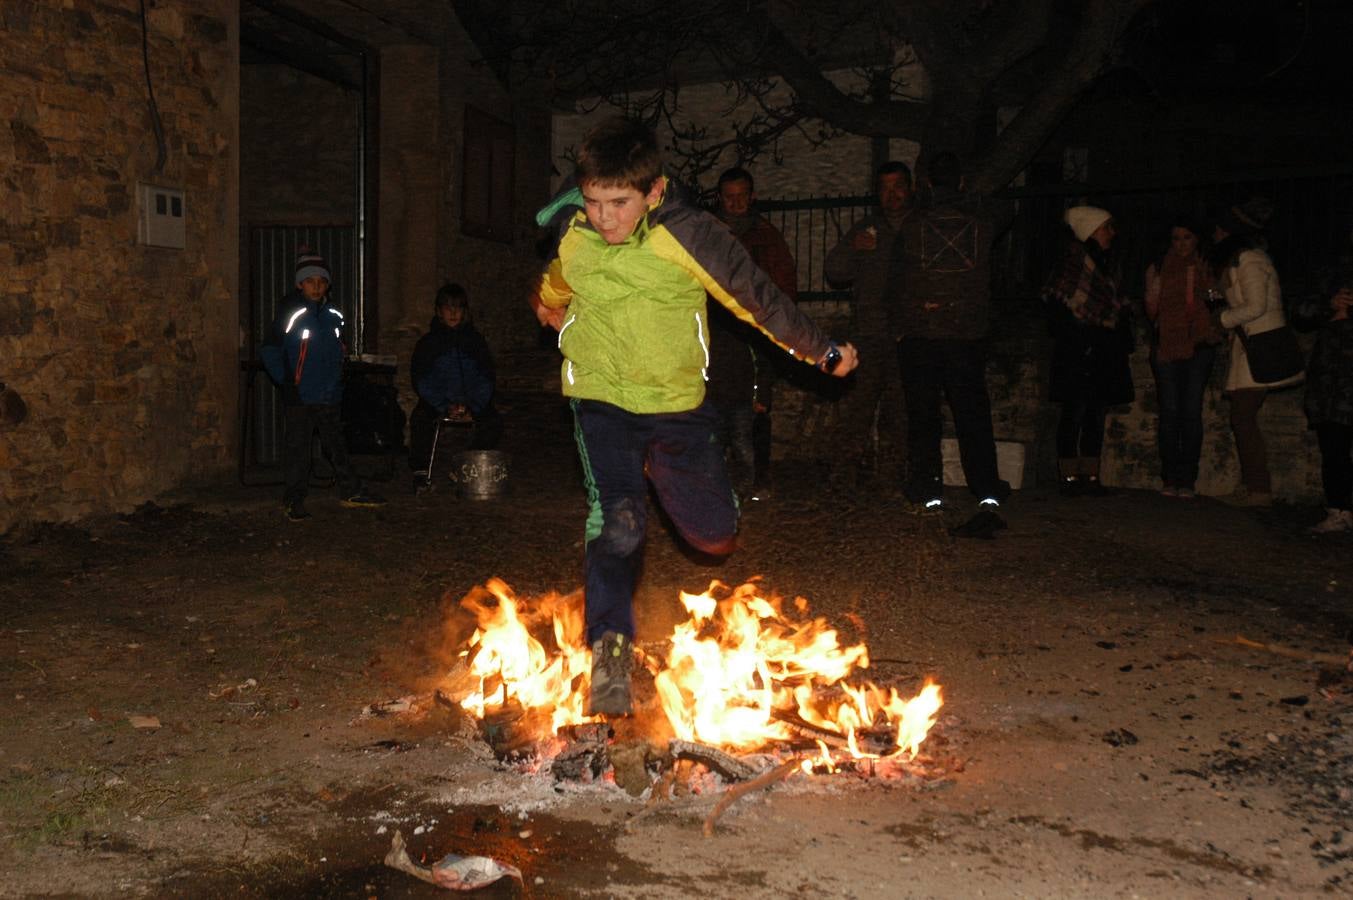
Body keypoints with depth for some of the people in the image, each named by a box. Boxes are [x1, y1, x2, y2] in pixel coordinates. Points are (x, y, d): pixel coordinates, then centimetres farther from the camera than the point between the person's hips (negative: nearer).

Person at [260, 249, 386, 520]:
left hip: (329, 396, 5)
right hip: (300, 396, -5)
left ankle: (350, 491, 22)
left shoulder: (333, 316, 8)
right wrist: (286, 381, -8)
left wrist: (334, 379, 13)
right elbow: (270, 351, -5)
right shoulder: (291, 314, -7)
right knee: (298, 447, 1)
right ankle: (294, 500, 9)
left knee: (335, 443, 15)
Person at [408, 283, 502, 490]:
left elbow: (486, 379, 6)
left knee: (493, 420, -26)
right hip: (435, 401, -1)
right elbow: (421, 381, 0)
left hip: (472, 402, 1)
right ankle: (421, 473, -19)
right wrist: (445, 407, -15)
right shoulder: (428, 342, 8)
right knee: (419, 419, -31)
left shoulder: (475, 340, 11)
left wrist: (471, 408, -11)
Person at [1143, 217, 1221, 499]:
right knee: (1169, 411, -6)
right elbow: (1151, 313, 7)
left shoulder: (1207, 269, 11)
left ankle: (1187, 481, -5)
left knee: (1192, 410, -7)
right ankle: (1170, 479, -1)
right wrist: (1153, 294, -11)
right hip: (1167, 345, 0)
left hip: (1199, 345, 0)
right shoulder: (1158, 269, 9)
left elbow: (1216, 305, 18)